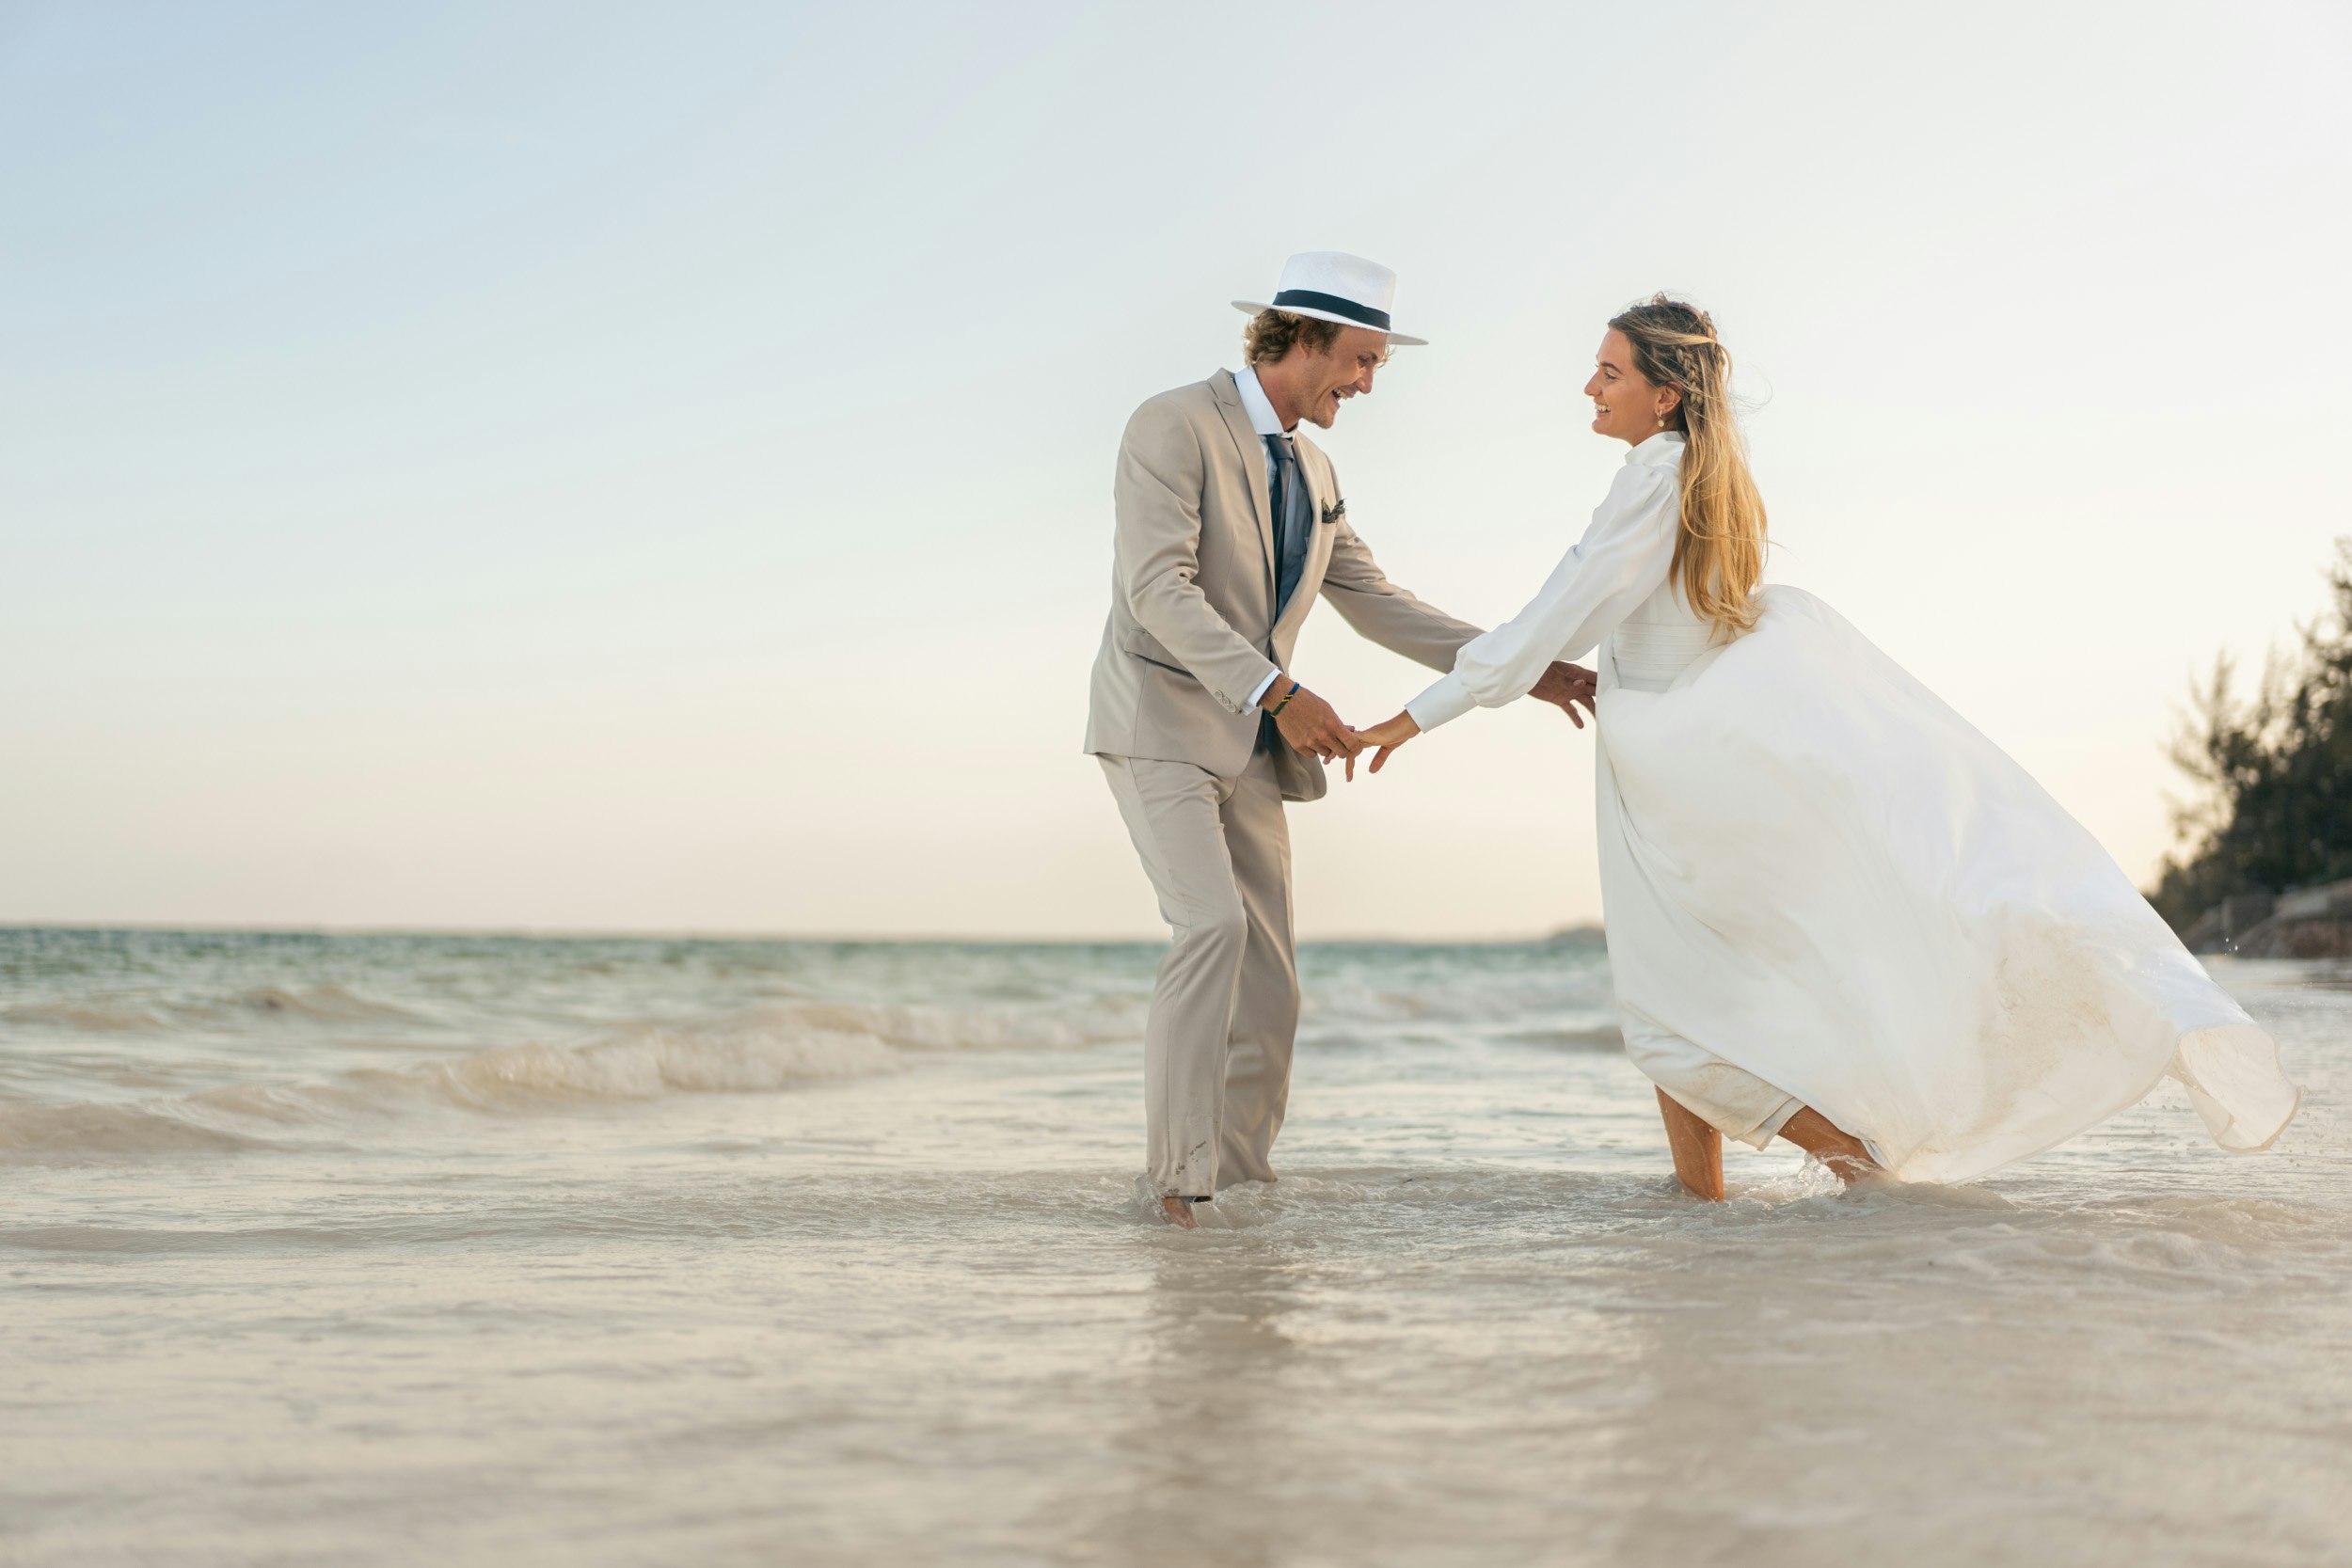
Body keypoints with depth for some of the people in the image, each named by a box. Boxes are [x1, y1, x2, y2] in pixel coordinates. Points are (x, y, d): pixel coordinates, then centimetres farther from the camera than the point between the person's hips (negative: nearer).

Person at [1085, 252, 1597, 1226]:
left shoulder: (1311, 474, 15)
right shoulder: (1173, 426, -11)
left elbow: (1376, 605, 20)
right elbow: (1158, 589, -21)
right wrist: (1279, 691, -30)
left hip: (1249, 746, 8)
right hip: (1161, 724, -8)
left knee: (1268, 981, 3)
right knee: (1213, 928, -24)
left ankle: (1239, 1181, 10)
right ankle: (1177, 1173, -19)